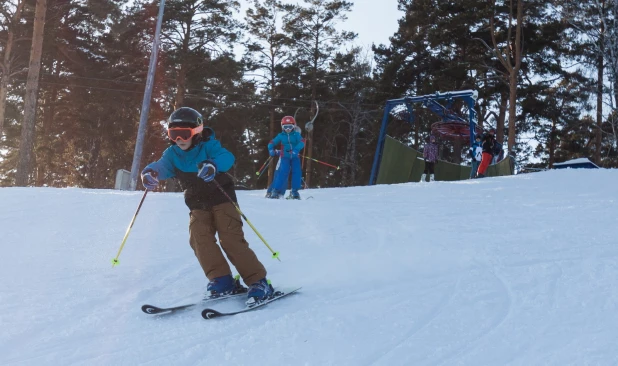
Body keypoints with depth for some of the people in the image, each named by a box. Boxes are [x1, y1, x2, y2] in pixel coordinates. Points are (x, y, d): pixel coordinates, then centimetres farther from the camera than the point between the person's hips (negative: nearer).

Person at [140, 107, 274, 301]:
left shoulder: (208, 146, -12)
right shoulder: (172, 154, 1)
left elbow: (227, 157, -29)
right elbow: (162, 166, -17)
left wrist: (213, 165, -52)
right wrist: (151, 173, -41)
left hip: (221, 199, -5)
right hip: (198, 206, 5)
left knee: (231, 239, -16)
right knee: (199, 238, -15)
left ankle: (258, 281, -13)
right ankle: (222, 280, -9)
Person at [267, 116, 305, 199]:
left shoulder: (296, 135, 3)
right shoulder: (281, 136, 7)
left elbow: (302, 142, -13)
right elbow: (271, 143, 11)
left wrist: (296, 150, -29)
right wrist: (271, 150, -9)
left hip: (295, 157, 1)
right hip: (285, 157, -1)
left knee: (296, 172, -5)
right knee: (283, 172, -13)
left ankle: (294, 191, 5)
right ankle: (276, 190, -9)